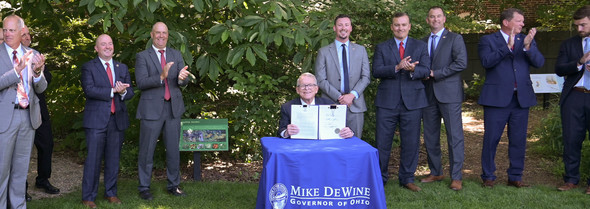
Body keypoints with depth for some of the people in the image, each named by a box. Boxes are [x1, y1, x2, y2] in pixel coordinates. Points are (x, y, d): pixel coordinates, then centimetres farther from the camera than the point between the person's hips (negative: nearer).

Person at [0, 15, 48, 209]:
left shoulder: (33, 55, 8)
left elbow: (41, 88, 5)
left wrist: (37, 71, -14)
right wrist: (18, 70, -28)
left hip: (28, 116, 4)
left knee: (21, 168, 13)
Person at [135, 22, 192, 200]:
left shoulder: (176, 55, 9)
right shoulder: (142, 56, -1)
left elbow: (184, 83, 2)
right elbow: (141, 82, -13)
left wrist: (182, 78, -23)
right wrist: (161, 76, -28)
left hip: (173, 108, 3)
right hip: (151, 109, -3)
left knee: (173, 150, 10)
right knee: (147, 151, 4)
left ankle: (173, 185, 23)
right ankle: (144, 188, 17)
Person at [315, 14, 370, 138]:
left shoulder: (360, 50, 14)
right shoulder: (324, 52, 7)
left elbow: (366, 77, 6)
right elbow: (321, 80, -1)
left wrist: (353, 95, -10)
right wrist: (338, 97, -11)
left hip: (355, 105, 2)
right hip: (331, 105, -2)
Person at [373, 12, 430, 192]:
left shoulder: (420, 46, 10)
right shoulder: (382, 48, 7)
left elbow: (425, 70, 0)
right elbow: (376, 71, -5)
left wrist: (413, 70, -22)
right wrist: (397, 67, -20)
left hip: (412, 101, 1)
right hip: (387, 102, -1)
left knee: (411, 142, 6)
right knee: (382, 142, 3)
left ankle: (407, 178, 19)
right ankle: (380, 178, 16)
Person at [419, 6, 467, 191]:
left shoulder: (455, 39, 1)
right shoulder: (422, 42, 16)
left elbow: (461, 63, -11)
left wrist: (435, 73, -13)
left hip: (449, 93, -5)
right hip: (428, 94, 5)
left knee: (455, 136, -5)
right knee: (430, 137, 8)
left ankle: (456, 177, 0)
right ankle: (436, 172, 20)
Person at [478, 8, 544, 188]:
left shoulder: (527, 40, 12)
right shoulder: (488, 40, 1)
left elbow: (539, 62, -1)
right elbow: (486, 61, -16)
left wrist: (528, 46, -17)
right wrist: (507, 47, -21)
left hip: (522, 98, 4)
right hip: (497, 98, -4)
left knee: (518, 140, 8)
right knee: (491, 139, 1)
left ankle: (515, 177, 20)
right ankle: (488, 177, 14)